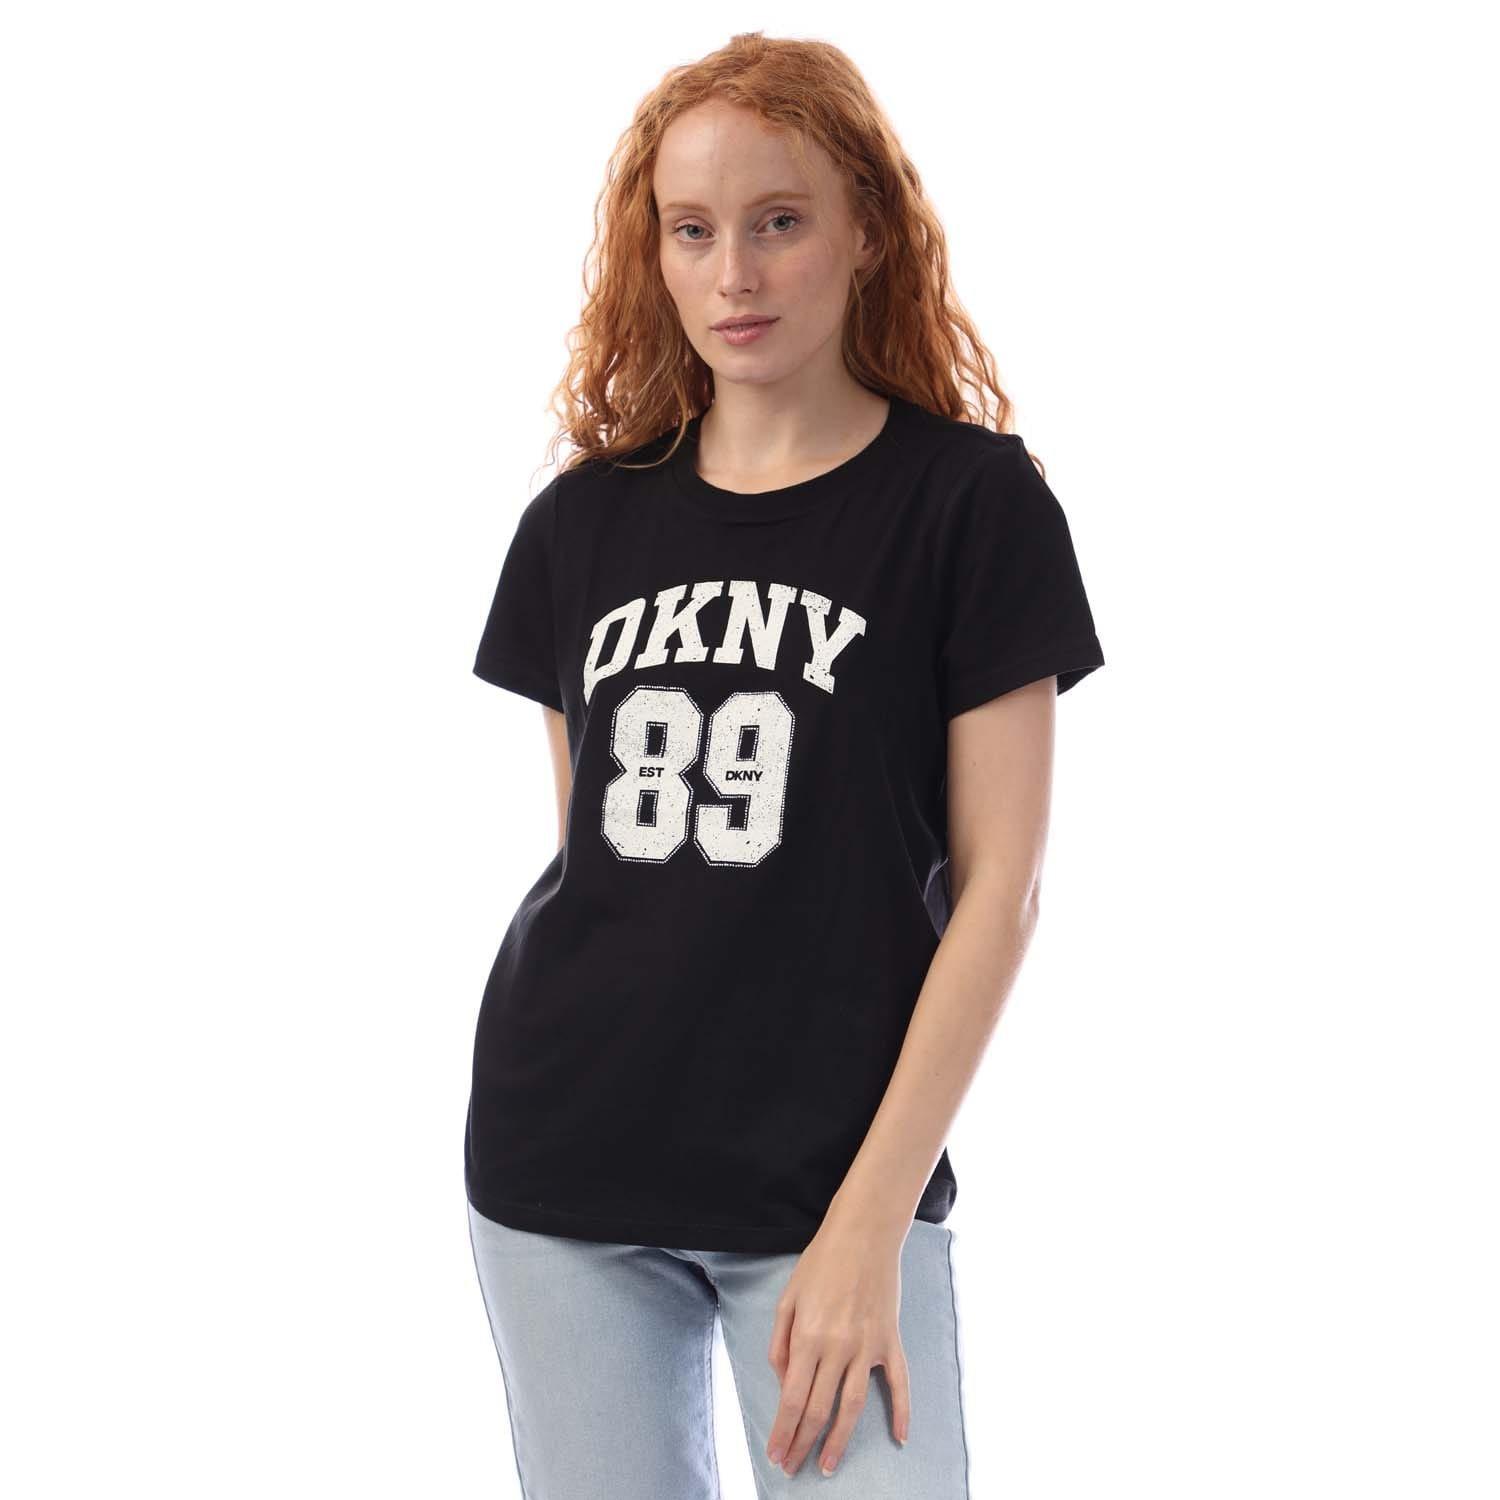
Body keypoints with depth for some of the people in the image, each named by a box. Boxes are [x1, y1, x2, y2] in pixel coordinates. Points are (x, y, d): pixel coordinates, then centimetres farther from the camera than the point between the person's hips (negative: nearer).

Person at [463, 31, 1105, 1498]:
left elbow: (997, 882, -7)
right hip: (560, 1173, 3)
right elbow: (585, 851, 13)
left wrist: (872, 1218, -12)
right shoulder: (583, 522, 8)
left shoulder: (967, 498, -4)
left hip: (835, 1173, -3)